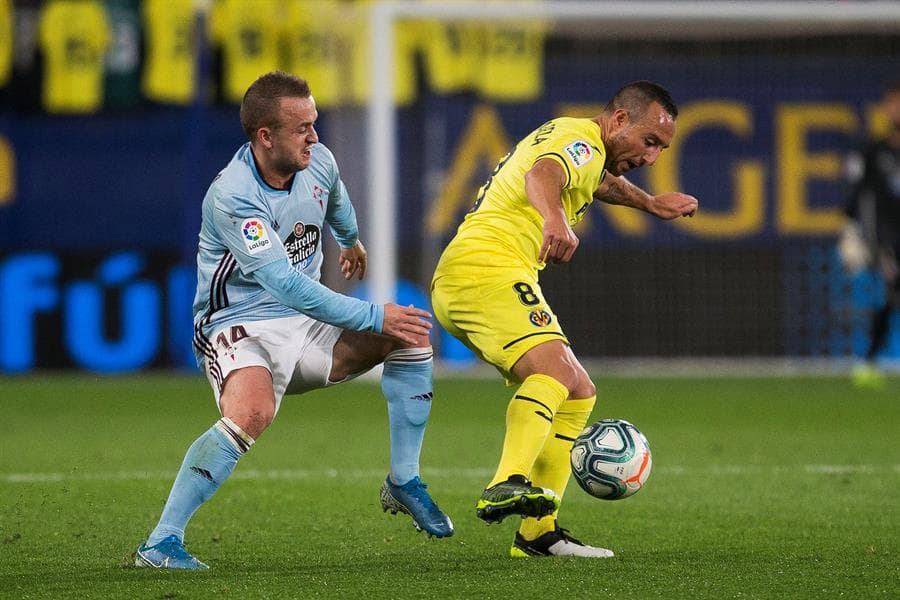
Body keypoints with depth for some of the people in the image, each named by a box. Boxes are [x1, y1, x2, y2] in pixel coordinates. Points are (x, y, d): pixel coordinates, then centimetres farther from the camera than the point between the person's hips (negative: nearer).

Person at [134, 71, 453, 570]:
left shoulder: (317, 162, -3)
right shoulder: (231, 198, -26)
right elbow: (286, 285, -31)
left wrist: (351, 240, 46)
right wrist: (373, 317, -30)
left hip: (306, 322, 8)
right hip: (239, 326, -8)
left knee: (410, 335, -5)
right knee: (252, 413, -36)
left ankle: (403, 483, 6)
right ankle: (160, 543, -29)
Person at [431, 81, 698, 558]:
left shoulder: (575, 146, 25)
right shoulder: (581, 139, -8)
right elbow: (541, 175, -33)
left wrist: (648, 203, 59)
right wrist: (555, 219, -53)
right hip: (487, 269, -11)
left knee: (577, 394, 11)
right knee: (554, 369, -31)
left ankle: (538, 533, 5)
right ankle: (506, 486, -50)